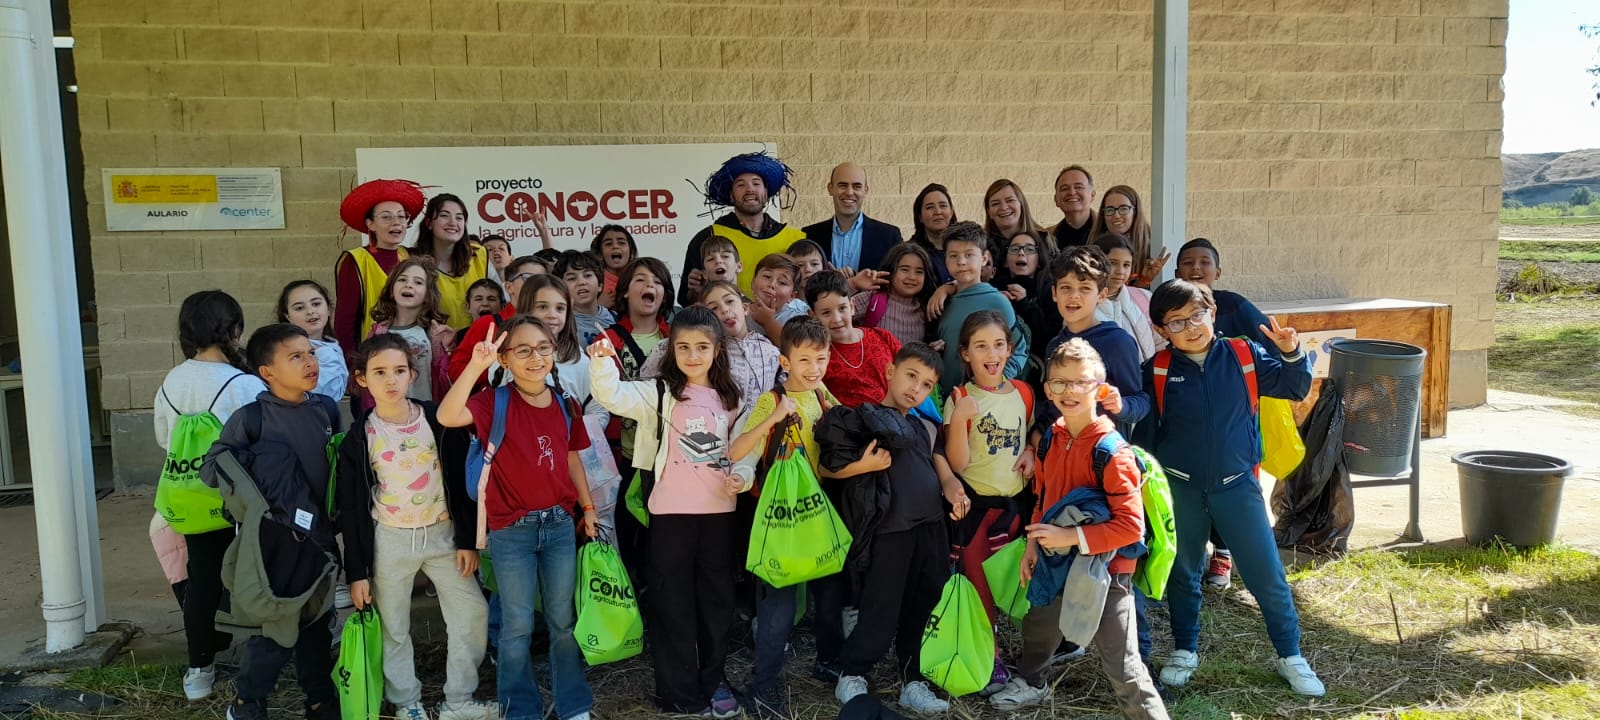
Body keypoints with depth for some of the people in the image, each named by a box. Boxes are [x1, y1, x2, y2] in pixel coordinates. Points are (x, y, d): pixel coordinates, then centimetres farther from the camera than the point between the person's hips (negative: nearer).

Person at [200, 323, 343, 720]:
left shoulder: (327, 409, 1)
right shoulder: (251, 418, -11)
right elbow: (209, 470, -7)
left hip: (322, 536, 4)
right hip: (274, 539, -4)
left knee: (318, 621, 14)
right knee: (274, 621, 2)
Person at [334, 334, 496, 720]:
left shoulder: (438, 420, -5)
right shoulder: (358, 437, -6)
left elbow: (461, 481, 0)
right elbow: (350, 509, -3)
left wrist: (467, 539, -3)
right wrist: (356, 572, -4)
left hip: (442, 533, 1)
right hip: (389, 541, -1)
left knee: (472, 613, 0)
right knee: (394, 627, 8)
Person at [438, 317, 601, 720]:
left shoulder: (565, 406, 3)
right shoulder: (495, 402, -10)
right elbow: (447, 417, -30)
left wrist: (588, 509, 13)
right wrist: (475, 366, -39)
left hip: (560, 525, 4)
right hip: (511, 531, -3)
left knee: (564, 620, 13)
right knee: (518, 625, 6)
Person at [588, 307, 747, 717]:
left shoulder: (730, 396, 7)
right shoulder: (658, 393, -4)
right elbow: (613, 396, -18)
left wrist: (743, 476, -5)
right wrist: (601, 363, -36)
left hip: (719, 510, 4)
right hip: (671, 511, -3)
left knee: (718, 597, 14)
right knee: (673, 600, 4)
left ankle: (712, 680, 30)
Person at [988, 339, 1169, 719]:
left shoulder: (1112, 450, -23)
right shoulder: (1052, 439, 0)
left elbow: (1131, 525, -26)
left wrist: (1070, 537, -28)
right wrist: (1034, 543, 8)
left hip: (1105, 571, -8)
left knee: (1122, 667, -4)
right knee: (1038, 628, 30)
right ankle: (1031, 684, 58)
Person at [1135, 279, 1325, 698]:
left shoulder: (1244, 356, -4)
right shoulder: (1158, 370, -5)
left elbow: (1295, 388, 2)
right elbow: (1145, 428, 1)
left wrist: (1291, 353, -17)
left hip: (1237, 484, 0)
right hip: (1180, 487, 0)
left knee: (1267, 573, 4)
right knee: (1183, 573, 15)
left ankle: (1290, 655, 22)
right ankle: (1185, 650, 33)